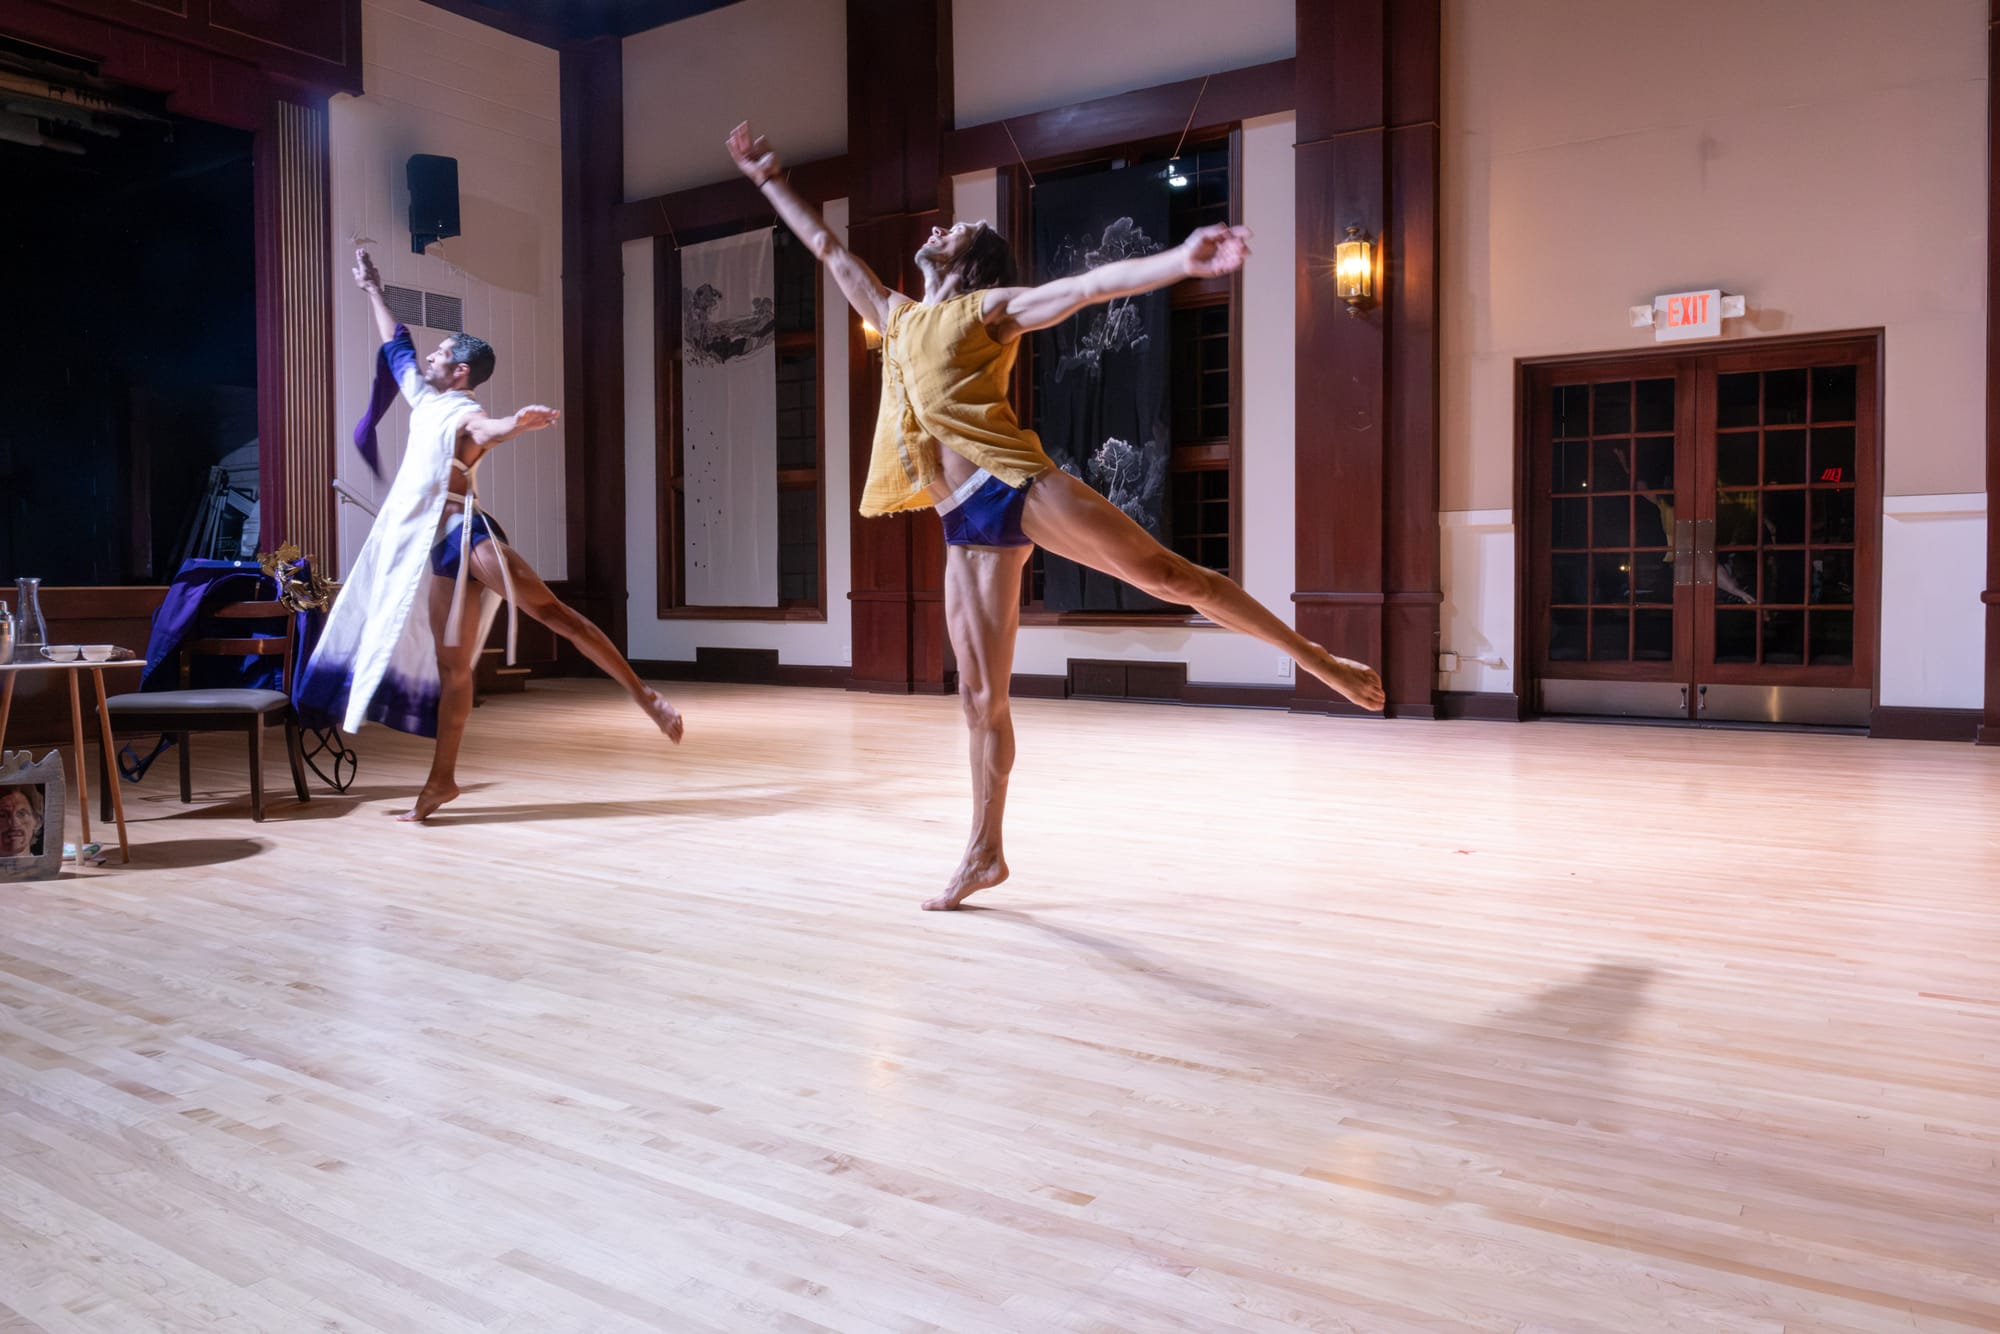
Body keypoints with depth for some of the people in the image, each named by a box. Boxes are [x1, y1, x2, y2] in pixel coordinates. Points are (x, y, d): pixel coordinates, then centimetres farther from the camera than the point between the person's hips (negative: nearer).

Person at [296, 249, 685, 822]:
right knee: (451, 664, 3)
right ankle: (441, 779, 4)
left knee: (551, 610, -19)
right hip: (437, 546, 7)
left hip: (465, 533, -7)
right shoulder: (424, 397, 21)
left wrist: (520, 423, -51)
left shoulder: (464, 412, -3)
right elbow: (397, 345, 37)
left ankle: (644, 695, -22)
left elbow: (490, 429, -28)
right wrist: (373, 291, 48)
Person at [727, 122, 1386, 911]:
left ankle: (1323, 663, -4)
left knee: (1165, 573, -12)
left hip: (1018, 485, -5)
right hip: (965, 525, 5)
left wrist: (1180, 261, -19)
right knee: (980, 694, 6)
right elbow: (828, 247, 38)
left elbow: (1089, 286, -5)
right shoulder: (896, 317, 27)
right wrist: (770, 179, 44)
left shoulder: (991, 307, 10)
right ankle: (984, 855, 14)